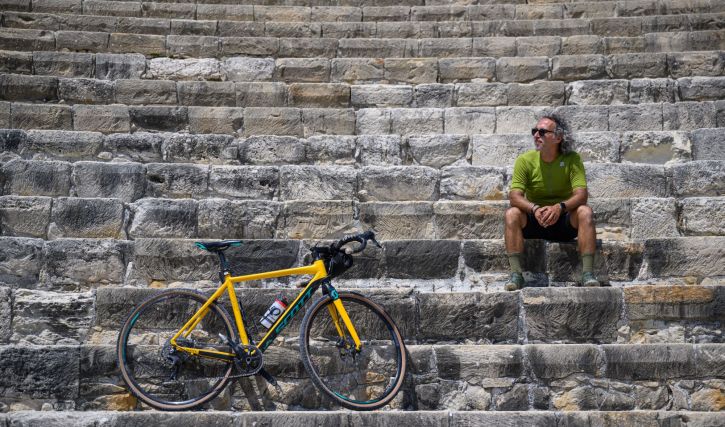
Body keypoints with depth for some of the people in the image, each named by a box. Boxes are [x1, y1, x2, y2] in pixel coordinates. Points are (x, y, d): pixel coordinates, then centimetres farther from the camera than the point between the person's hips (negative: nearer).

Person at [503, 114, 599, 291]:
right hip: (533, 223, 1)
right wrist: (534, 209, -36)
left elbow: (581, 194, -18)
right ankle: (516, 274, -28)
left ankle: (587, 273, -28)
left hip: (564, 221, -1)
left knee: (585, 212, -29)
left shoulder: (572, 159, -6)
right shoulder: (525, 160, -5)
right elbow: (514, 195, -15)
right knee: (512, 214, -27)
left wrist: (560, 207, -38)